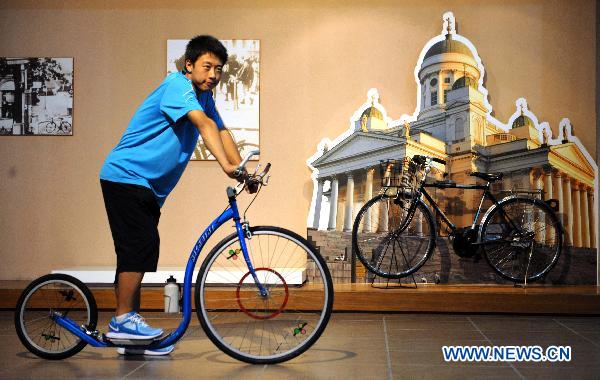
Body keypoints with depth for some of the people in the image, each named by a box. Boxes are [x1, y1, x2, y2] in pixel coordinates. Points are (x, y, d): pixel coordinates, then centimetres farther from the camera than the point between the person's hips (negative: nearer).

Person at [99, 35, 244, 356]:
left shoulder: (204, 97, 13)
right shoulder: (177, 85, -16)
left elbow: (221, 131, 5)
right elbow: (204, 124, -30)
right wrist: (226, 166, -43)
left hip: (148, 185, 9)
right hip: (126, 176, -9)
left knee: (140, 251, 9)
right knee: (140, 245, -16)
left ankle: (130, 334, 13)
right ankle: (123, 320, -8)